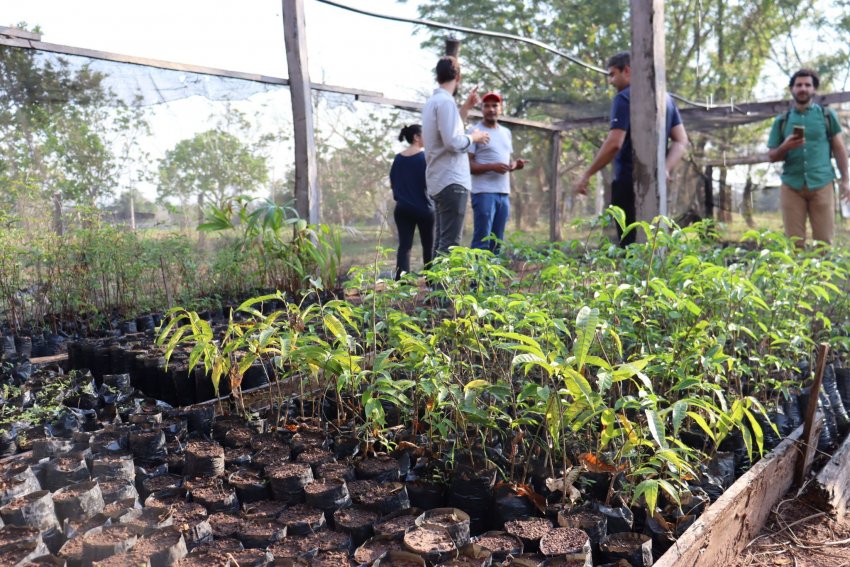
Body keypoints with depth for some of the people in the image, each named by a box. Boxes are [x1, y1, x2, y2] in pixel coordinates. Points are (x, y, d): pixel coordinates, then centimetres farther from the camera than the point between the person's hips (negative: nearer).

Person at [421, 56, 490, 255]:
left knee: (442, 242, 12)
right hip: (451, 181, -10)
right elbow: (452, 142, -21)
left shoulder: (433, 102, 18)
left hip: (439, 181, 10)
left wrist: (465, 108, 26)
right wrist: (474, 137, -3)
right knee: (450, 243, -12)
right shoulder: (446, 101, -12)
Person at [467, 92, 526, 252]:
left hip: (504, 193, 7)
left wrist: (515, 165, 2)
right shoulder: (475, 131, -4)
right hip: (484, 192, -7)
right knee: (482, 241, -9)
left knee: (497, 242, 10)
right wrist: (492, 167, -21)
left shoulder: (506, 132, 18)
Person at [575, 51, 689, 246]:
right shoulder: (665, 97, 16)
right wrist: (664, 169, -2)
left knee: (631, 244, -5)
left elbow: (614, 144, -17)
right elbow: (681, 141, 10)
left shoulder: (625, 98, -8)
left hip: (630, 181, -8)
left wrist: (587, 174, -9)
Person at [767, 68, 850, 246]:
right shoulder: (782, 120, 12)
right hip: (791, 186, 1)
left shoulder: (826, 115, 10)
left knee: (824, 241, -2)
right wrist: (785, 147, -11)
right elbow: (772, 156, 11)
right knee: (794, 242, 0)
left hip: (821, 185, -1)